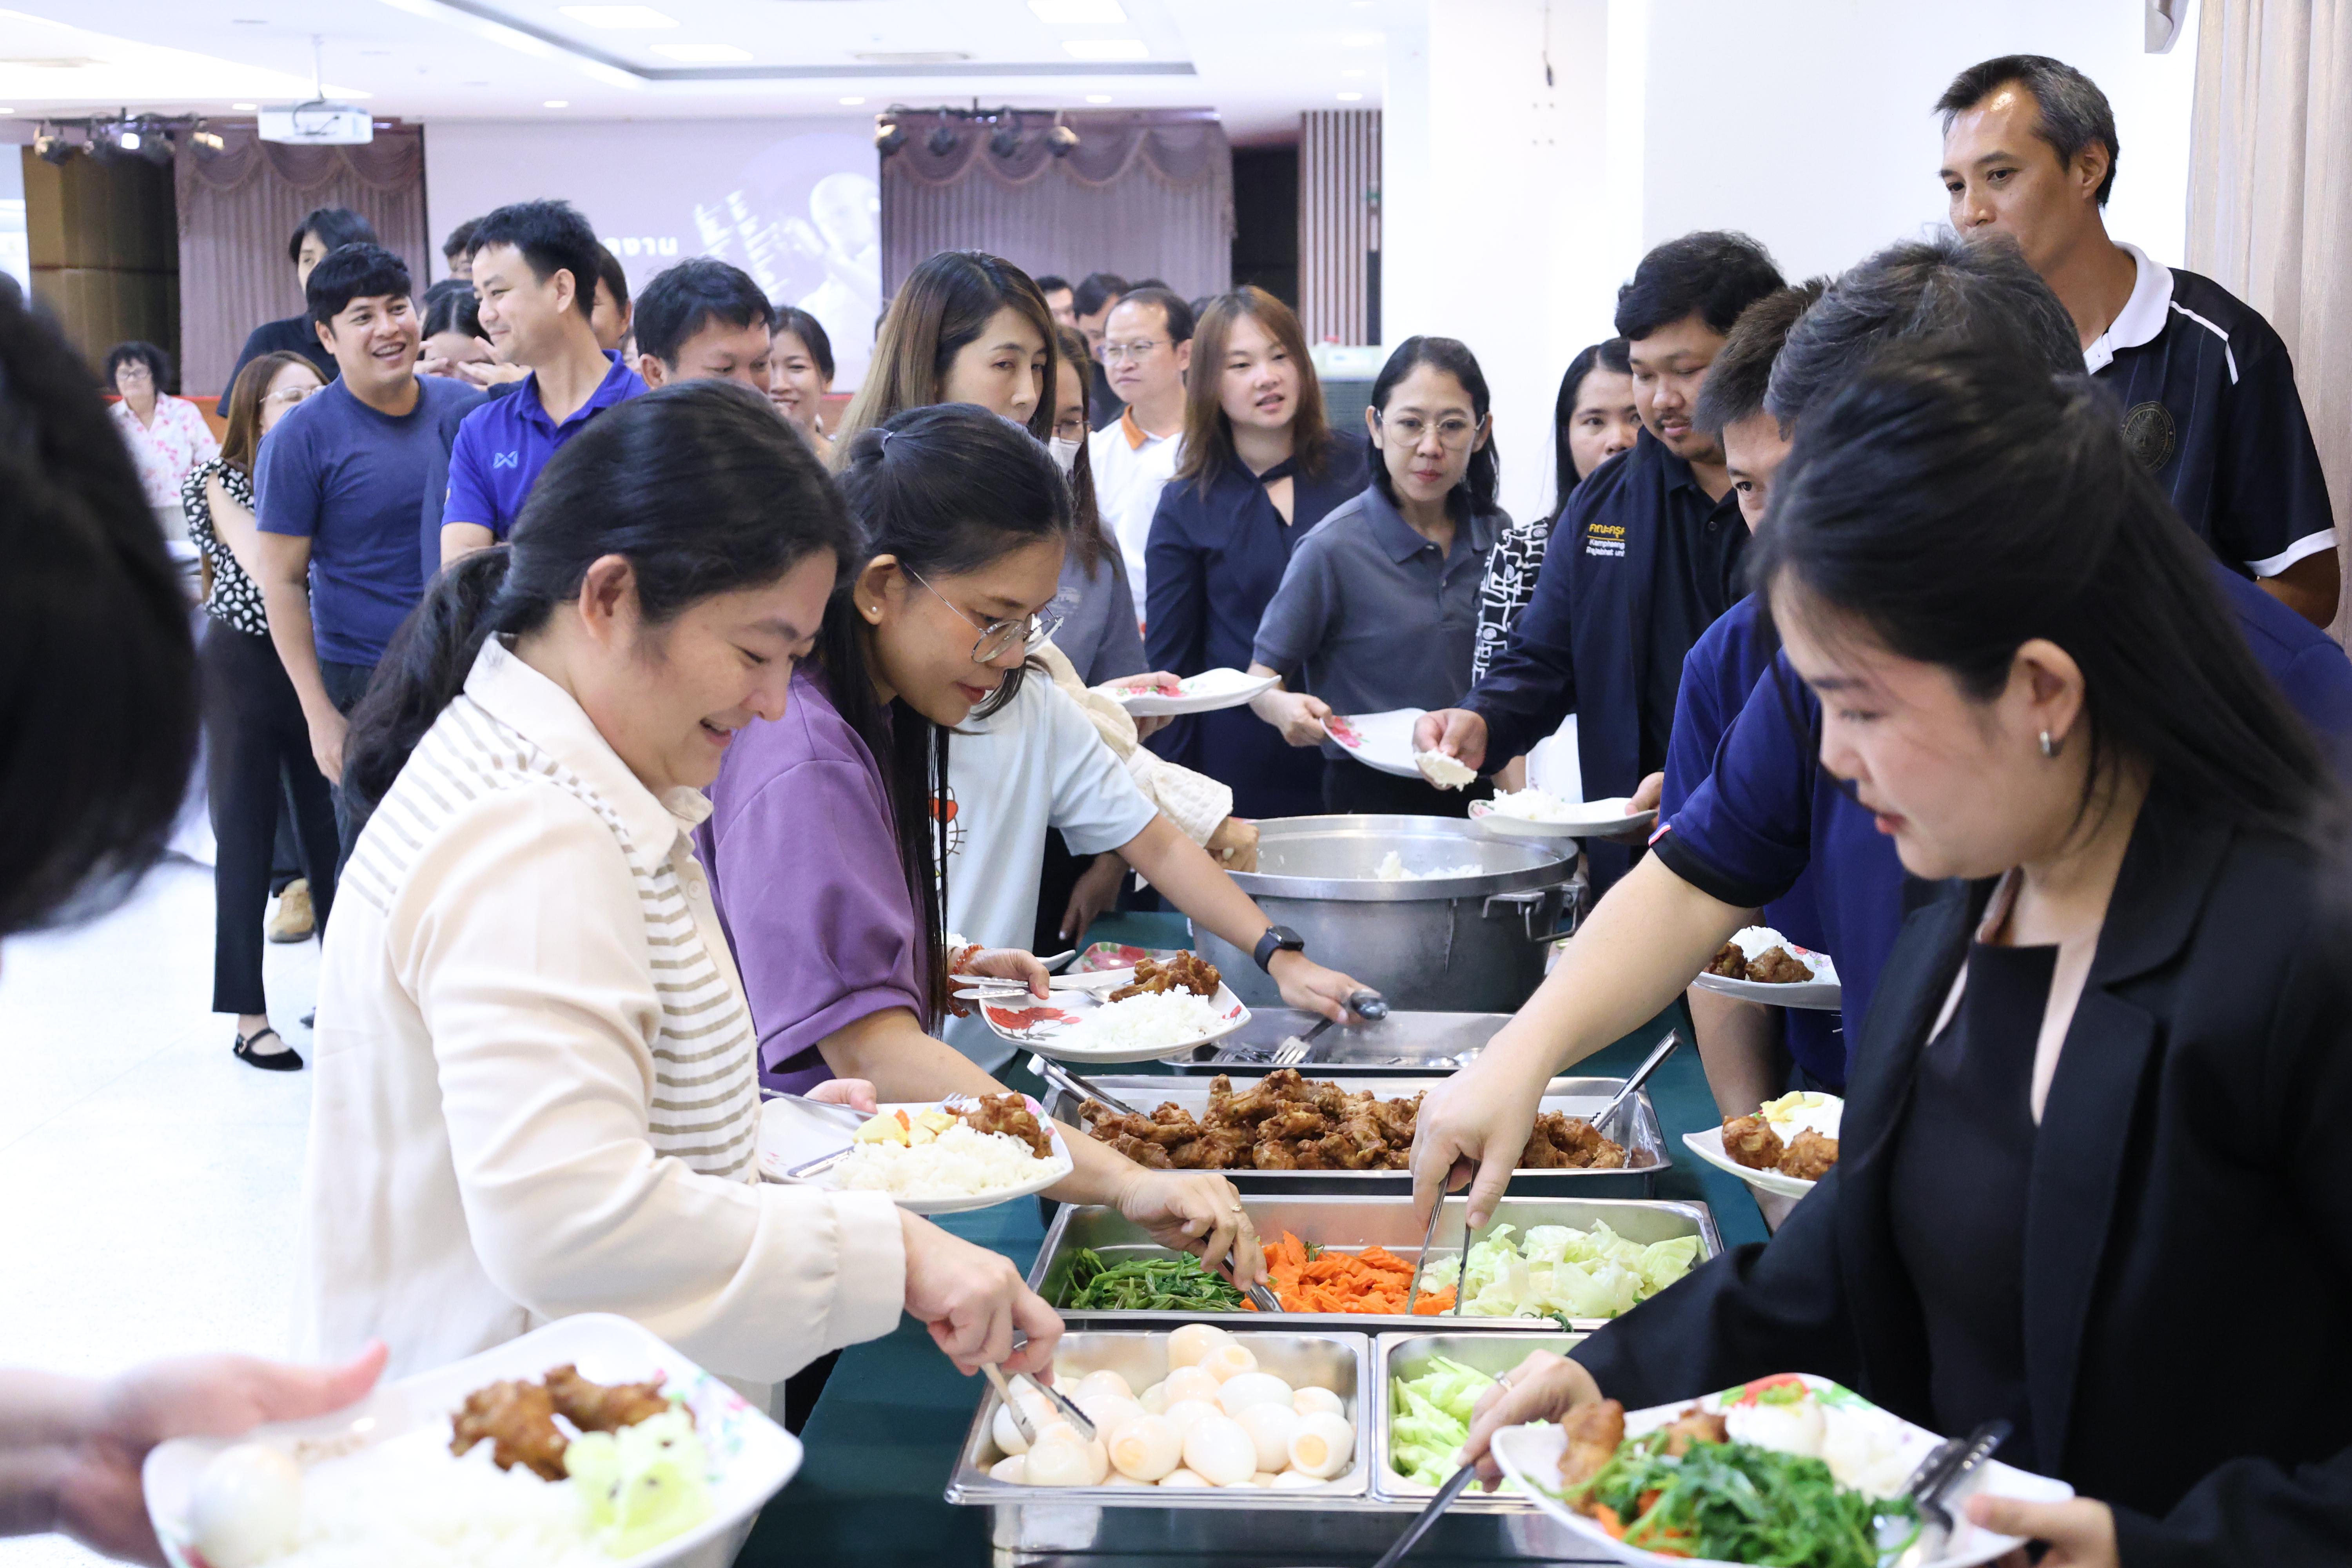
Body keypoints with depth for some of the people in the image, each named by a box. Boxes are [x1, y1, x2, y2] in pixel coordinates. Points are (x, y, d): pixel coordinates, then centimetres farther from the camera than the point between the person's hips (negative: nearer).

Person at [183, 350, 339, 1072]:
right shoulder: (223, 482, -5)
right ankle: (250, 1015, 9)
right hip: (245, 665, -3)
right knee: (245, 836, 3)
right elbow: (265, 567, -20)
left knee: (326, 829, 8)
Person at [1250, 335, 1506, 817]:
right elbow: (1262, 677, -5)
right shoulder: (1334, 547, -10)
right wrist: (1284, 708, -26)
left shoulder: (1497, 536, 5)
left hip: (1475, 794, 4)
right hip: (1369, 798, -4)